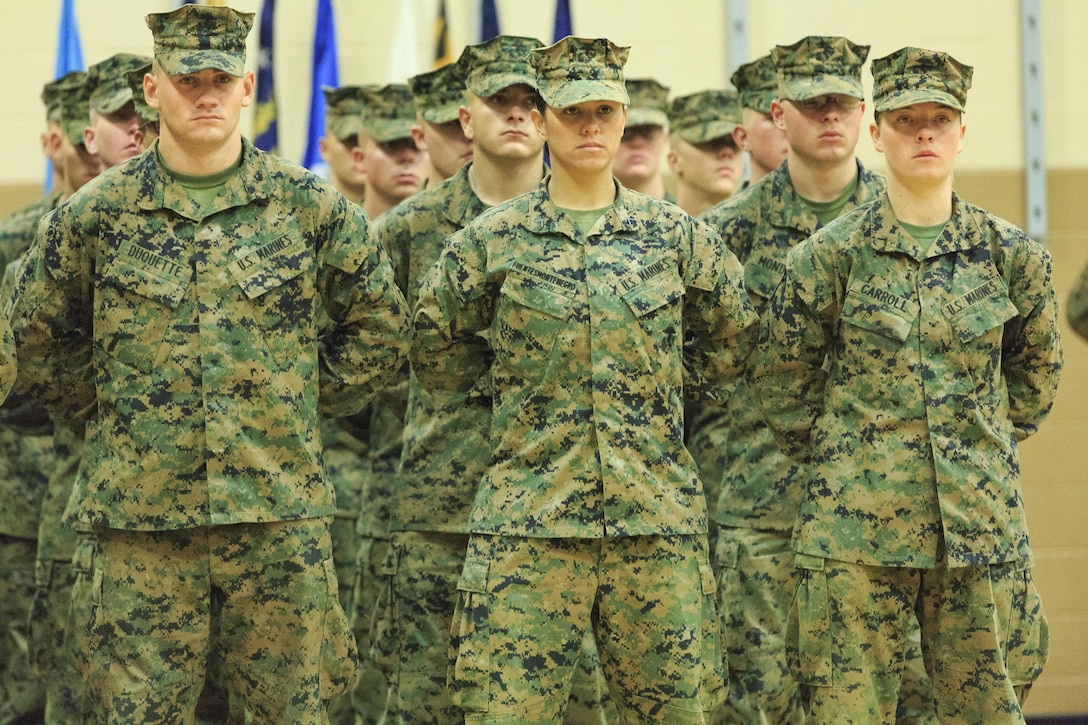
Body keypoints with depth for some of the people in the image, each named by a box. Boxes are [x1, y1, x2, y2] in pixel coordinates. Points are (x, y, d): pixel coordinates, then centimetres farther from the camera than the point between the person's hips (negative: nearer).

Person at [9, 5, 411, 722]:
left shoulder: (310, 205, 4)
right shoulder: (96, 213, 3)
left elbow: (380, 324, 15)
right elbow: (41, 336, 16)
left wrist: (305, 399, 10)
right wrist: (106, 410, 11)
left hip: (281, 510, 0)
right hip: (140, 522, 0)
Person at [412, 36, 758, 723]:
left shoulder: (676, 235, 7)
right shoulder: (492, 241, 3)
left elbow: (731, 343, 21)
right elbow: (438, 354, 15)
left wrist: (661, 388, 13)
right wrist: (518, 385, 11)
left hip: (658, 520, 2)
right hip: (529, 528, -2)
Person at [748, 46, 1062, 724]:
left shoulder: (1011, 255, 4)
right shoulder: (831, 255, -1)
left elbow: (1037, 372, 19)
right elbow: (780, 384, 8)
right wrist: (837, 463, 8)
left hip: (983, 525, 2)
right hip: (858, 528, -2)